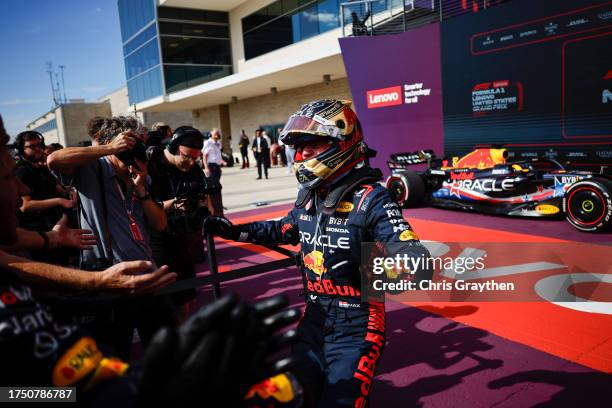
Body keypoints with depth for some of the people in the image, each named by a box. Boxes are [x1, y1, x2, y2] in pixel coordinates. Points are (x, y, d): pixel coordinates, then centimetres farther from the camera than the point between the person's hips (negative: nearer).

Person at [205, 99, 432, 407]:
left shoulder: (370, 199, -21)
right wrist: (234, 230, 15)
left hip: (354, 328, -7)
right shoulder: (308, 195, 1)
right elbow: (284, 230, 20)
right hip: (314, 320, 7)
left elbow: (412, 257, -30)